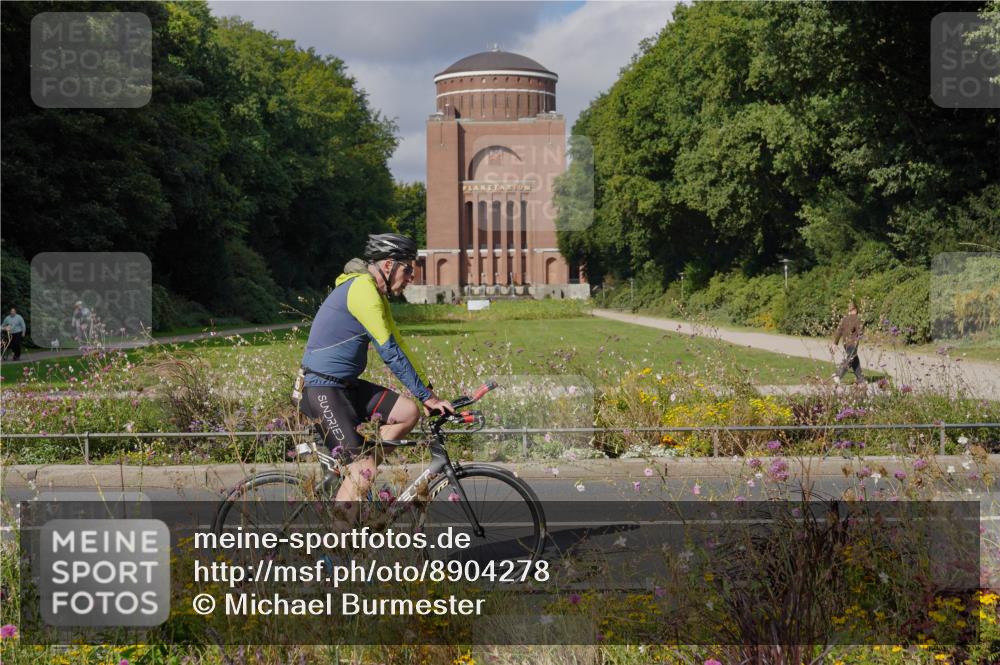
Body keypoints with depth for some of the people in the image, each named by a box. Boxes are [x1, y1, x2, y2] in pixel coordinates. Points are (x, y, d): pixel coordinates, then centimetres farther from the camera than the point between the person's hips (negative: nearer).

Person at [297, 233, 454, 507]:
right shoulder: (362, 289, -18)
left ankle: (353, 471, 6)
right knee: (365, 470, -16)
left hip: (345, 386, 10)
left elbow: (397, 345, 18)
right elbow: (390, 352, -20)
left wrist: (429, 393, 12)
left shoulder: (377, 296, 14)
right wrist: (426, 395, -15)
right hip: (320, 391, -10)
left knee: (409, 412, -1)